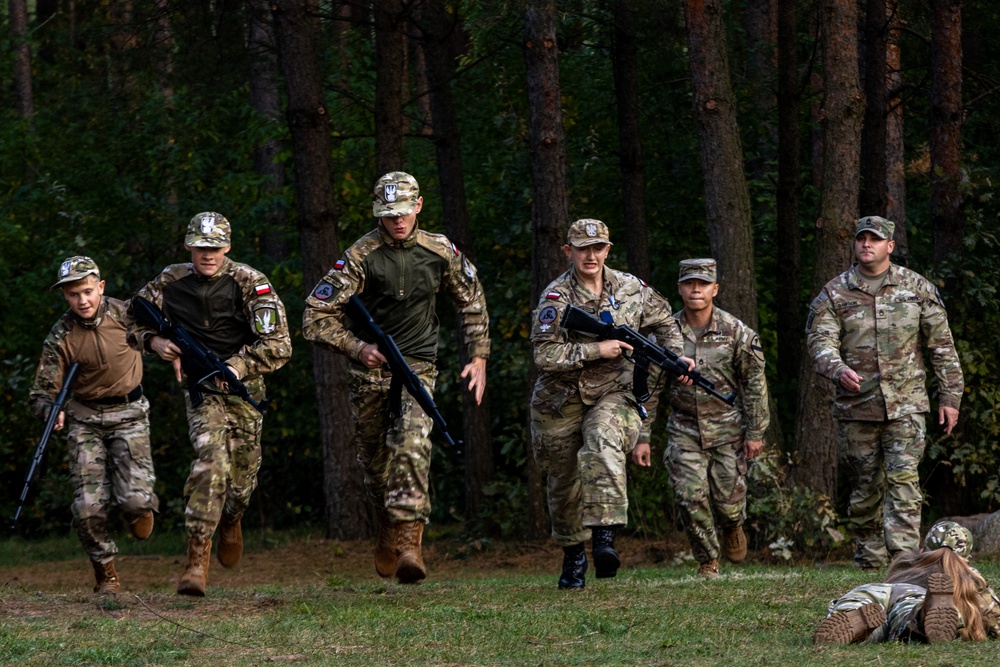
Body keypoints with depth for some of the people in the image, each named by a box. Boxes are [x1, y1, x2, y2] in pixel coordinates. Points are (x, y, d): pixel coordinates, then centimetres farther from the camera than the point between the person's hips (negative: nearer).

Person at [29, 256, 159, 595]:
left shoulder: (125, 314, -10)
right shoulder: (60, 337, -13)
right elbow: (42, 392, -13)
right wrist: (52, 412, -32)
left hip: (129, 414, 0)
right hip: (85, 419, 0)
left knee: (134, 499, -16)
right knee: (88, 506, -10)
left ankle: (142, 505, 23)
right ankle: (105, 572, 13)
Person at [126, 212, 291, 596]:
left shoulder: (251, 284, -11)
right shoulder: (170, 283, -4)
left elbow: (278, 347, -17)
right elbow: (129, 322, 10)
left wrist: (234, 367, -27)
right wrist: (154, 341, -11)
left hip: (244, 388, 1)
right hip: (200, 388, -1)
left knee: (241, 479, 8)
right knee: (211, 462, -24)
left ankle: (231, 521, 47)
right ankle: (197, 561, -27)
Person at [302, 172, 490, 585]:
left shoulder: (440, 252, -2)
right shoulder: (361, 256, -11)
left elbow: (471, 301, 15)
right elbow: (316, 315, -10)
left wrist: (479, 357, 10)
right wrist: (357, 348, -21)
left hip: (418, 368, 0)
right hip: (370, 372, 0)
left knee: (411, 447, -22)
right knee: (374, 459, 9)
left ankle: (408, 540, -29)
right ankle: (388, 531, 34)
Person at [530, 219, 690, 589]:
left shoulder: (630, 289, 1)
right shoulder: (556, 298, -12)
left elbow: (662, 321, 19)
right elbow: (545, 356, -21)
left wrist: (676, 357, 3)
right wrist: (597, 350, -25)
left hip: (613, 393, 0)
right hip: (561, 402, 0)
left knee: (603, 445, -32)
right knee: (565, 484, 11)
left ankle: (605, 537, -40)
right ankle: (573, 555, 35)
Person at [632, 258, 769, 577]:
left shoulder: (735, 332, -5)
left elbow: (754, 383, 1)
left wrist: (755, 432, -2)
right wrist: (641, 437, 0)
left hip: (727, 429, -1)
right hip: (684, 430, 1)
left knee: (729, 499, -1)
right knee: (691, 498, -9)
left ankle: (732, 527, 36)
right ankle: (708, 561, 11)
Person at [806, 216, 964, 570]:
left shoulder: (917, 288, 5)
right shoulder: (834, 293, 5)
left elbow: (942, 345, 9)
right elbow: (820, 340, -5)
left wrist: (950, 397, 6)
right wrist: (838, 369, -27)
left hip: (905, 404, -1)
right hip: (856, 407, 1)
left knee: (903, 478, -14)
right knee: (864, 487, 7)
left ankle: (904, 554, -20)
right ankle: (870, 559, 17)